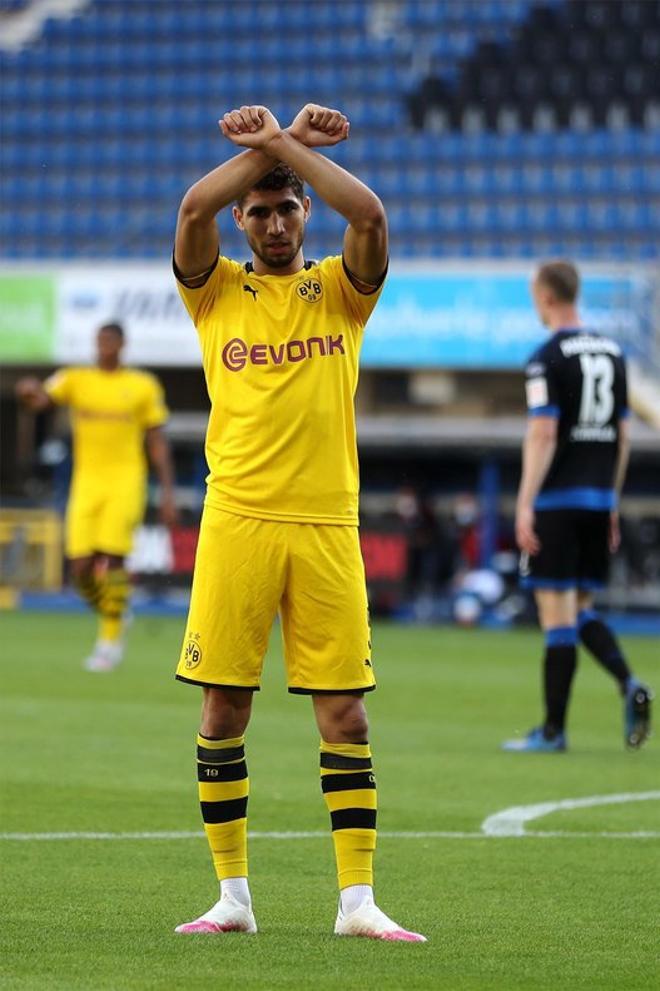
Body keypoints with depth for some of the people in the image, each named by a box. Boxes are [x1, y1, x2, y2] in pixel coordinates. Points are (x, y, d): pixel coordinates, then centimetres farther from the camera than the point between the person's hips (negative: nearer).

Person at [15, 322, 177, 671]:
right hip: (87, 483, 2)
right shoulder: (75, 380, 8)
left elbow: (157, 442, 9)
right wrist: (29, 391, -35)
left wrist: (168, 491, 2)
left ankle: (111, 639, -8)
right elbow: (40, 399, -10)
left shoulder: (143, 386, 6)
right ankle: (111, 616, 23)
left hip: (125, 481, -2)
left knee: (111, 557, -18)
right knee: (81, 568, -5)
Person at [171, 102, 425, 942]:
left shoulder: (341, 291, 10)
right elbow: (194, 209, -10)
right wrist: (264, 147, -6)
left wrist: (287, 146, -6)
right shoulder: (217, 292, 9)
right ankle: (232, 895, 9)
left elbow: (371, 216, -9)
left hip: (326, 525, 0)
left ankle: (357, 898, 2)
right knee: (223, 707, 1)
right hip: (237, 519, 0)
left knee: (344, 714, -1)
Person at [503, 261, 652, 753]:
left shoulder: (548, 358, -10)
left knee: (558, 615, -3)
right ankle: (629, 684, -8)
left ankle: (553, 730, 0)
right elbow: (623, 435, 14)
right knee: (581, 611, 15)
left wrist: (525, 506, -16)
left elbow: (543, 435, -17)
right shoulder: (613, 353, 11)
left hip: (557, 502, -6)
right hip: (599, 500, 7)